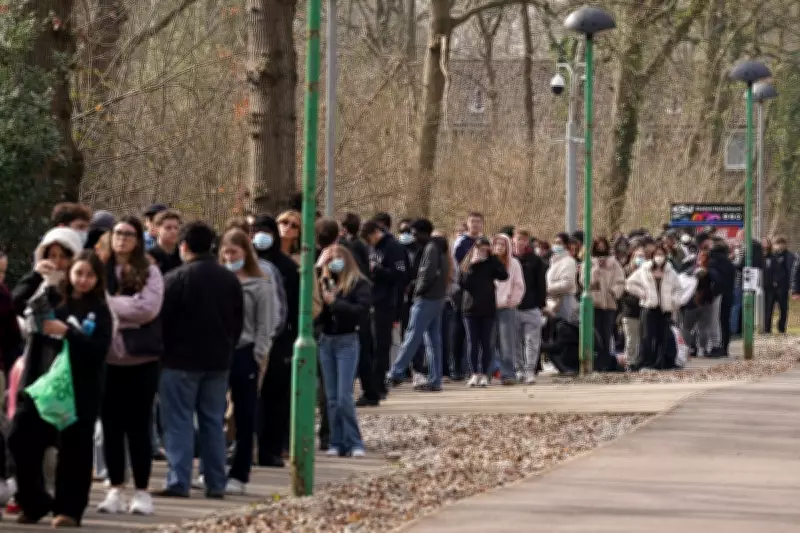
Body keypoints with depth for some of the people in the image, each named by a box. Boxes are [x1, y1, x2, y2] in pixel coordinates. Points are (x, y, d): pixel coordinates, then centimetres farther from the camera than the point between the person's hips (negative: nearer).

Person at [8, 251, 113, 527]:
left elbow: (100, 349, -9)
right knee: (21, 439, -4)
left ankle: (69, 509, 10)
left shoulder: (100, 312, 2)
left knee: (74, 448, 0)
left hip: (80, 390, -2)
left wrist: (67, 332, -19)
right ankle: (34, 502, 11)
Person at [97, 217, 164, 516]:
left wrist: (108, 302, -12)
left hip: (140, 358, -2)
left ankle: (142, 491, 8)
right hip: (106, 357, 2)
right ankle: (115, 489, 13)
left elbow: (148, 308, -13)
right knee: (111, 426, 6)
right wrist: (125, 310, -15)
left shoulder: (149, 273, 1)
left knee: (138, 426, 2)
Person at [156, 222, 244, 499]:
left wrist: (160, 353, 2)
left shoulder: (177, 278, -12)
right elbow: (238, 322, 13)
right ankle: (216, 484, 10)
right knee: (213, 422, 10)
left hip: (181, 361, -5)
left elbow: (162, 319, -10)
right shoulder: (230, 279, 8)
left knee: (179, 422, -2)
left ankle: (178, 483, -6)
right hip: (218, 361, 5)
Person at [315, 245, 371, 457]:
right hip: (326, 341, 5)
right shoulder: (323, 283, 9)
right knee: (331, 397, 6)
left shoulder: (359, 284, -3)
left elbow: (361, 309, -16)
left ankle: (354, 443, -3)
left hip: (347, 341, -5)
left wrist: (335, 302, -21)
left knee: (344, 396, -9)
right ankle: (337, 443, 11)